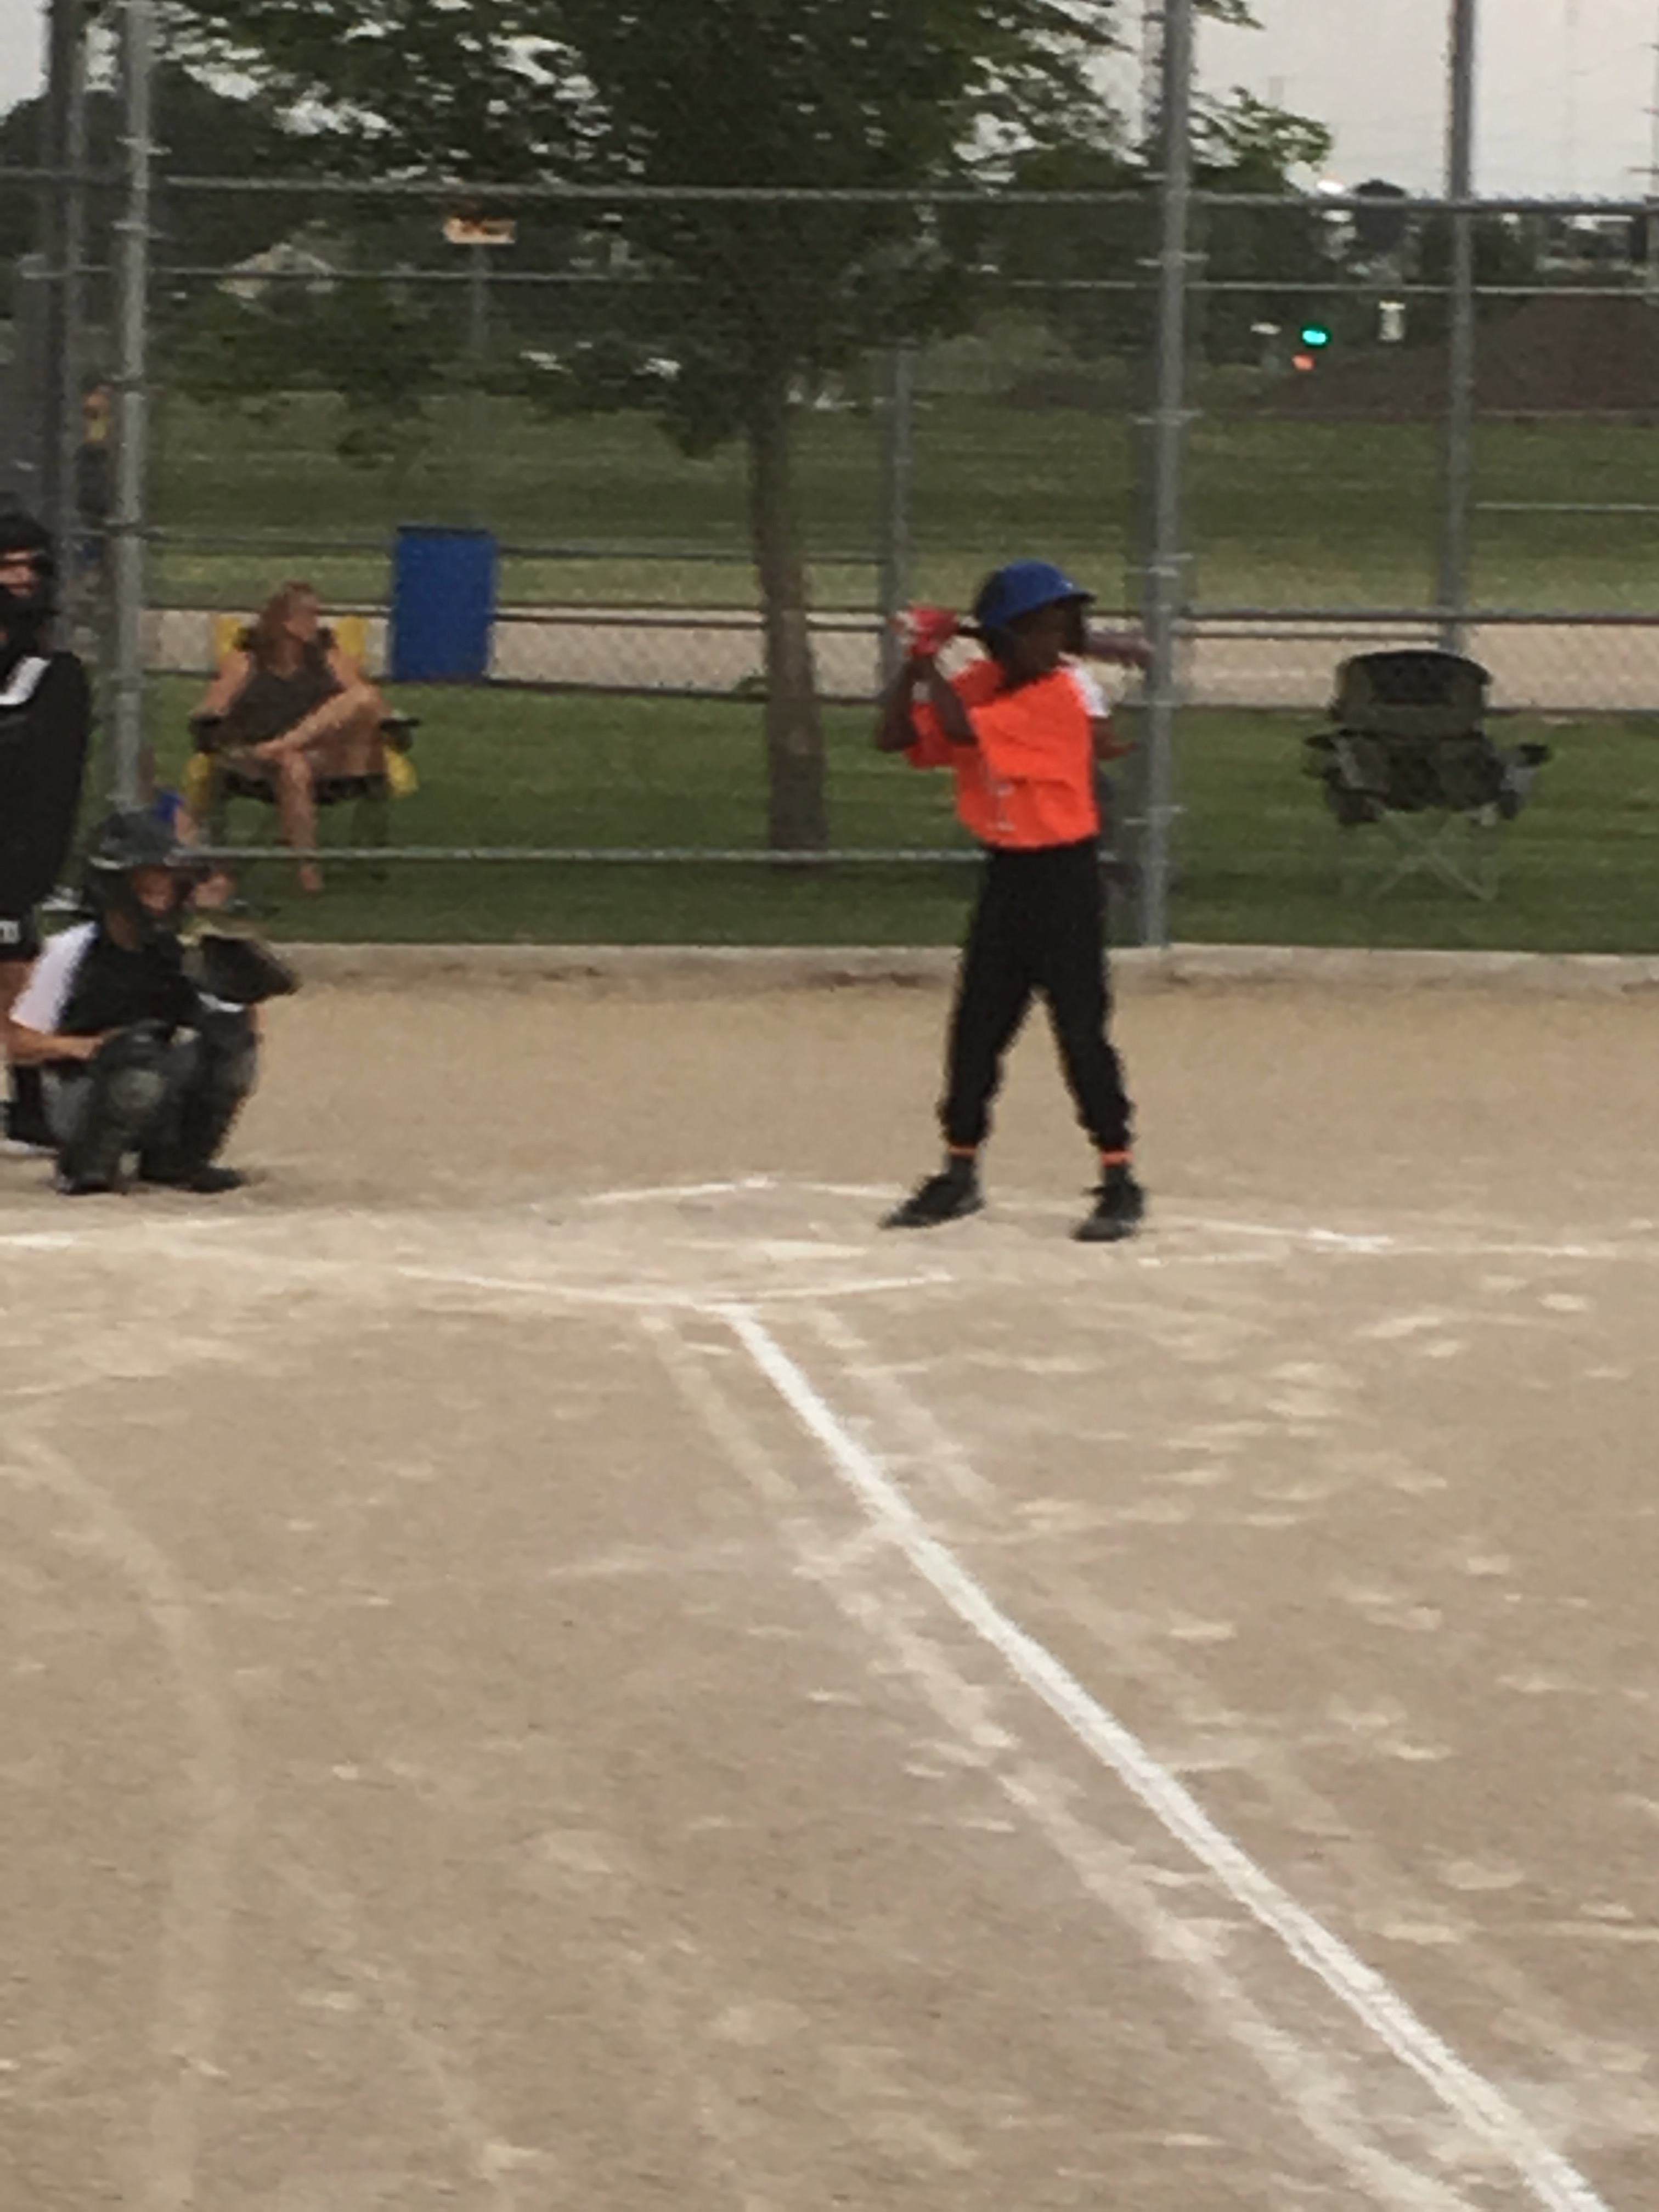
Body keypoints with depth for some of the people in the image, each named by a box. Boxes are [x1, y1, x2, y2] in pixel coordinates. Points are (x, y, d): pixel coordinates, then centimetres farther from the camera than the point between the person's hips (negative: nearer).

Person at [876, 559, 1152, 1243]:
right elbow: (893, 737, 0)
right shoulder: (981, 685, 3)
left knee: (1080, 1028, -7)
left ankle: (1119, 1180, -1)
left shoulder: (1063, 695, -17)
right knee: (976, 1027, 10)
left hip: (1064, 873, -6)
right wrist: (915, 663, -11)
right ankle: (960, 1173, 22)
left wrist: (930, 664, -14)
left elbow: (964, 729, -25)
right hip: (1005, 872, 7)